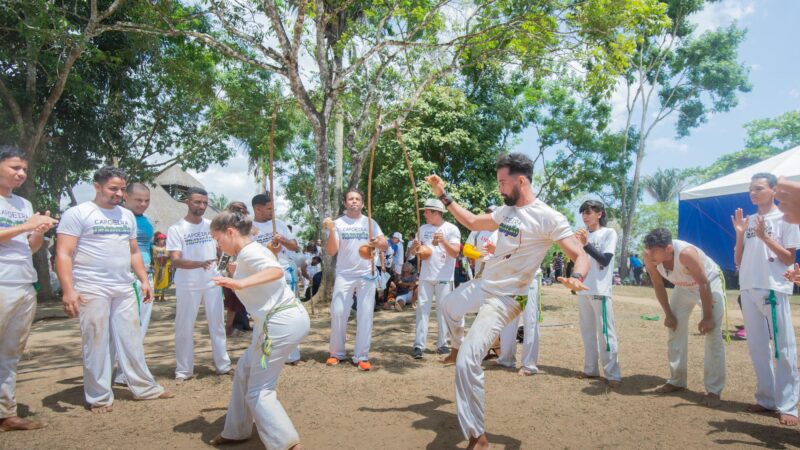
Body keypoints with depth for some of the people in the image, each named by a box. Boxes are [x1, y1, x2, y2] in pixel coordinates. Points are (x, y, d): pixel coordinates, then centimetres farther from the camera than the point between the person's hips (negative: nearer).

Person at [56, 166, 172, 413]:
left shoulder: (127, 215, 14)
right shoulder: (77, 213, -4)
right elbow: (64, 254, -10)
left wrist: (144, 280, 11)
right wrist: (68, 290, -18)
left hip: (125, 289, 5)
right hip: (92, 290, -5)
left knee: (132, 339, 9)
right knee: (96, 343, 1)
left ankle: (144, 387, 19)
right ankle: (100, 397, 14)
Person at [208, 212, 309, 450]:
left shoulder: (247, 252, -13)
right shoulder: (253, 249, 17)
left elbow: (277, 271, -32)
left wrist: (241, 284, -42)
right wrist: (238, 274, 27)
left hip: (282, 323, -10)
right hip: (286, 319, 10)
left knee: (258, 391, -2)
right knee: (244, 371, 22)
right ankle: (236, 430, 35)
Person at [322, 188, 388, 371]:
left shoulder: (370, 223, 4)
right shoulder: (338, 223, 1)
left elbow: (386, 245, -6)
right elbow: (331, 251, -7)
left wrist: (378, 243, -29)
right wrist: (331, 231, -22)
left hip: (367, 275, 1)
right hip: (344, 275, 0)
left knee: (365, 314, 0)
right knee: (338, 312, 0)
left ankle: (361, 356, 6)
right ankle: (336, 353, 15)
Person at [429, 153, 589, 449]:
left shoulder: (548, 217, -20)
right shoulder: (505, 211, 5)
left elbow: (580, 256, -23)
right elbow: (472, 222, 18)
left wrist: (576, 278, -46)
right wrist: (443, 196, 14)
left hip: (504, 298, -9)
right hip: (481, 285, 9)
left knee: (467, 362, -21)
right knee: (448, 306, 32)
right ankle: (457, 347, 60)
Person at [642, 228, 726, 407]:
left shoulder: (685, 253, -41)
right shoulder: (649, 257, -25)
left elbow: (704, 284, -29)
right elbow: (658, 285, -9)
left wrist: (707, 317, -23)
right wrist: (668, 314, -6)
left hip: (710, 283, -6)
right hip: (683, 287, 6)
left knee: (713, 336, -12)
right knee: (675, 331, 6)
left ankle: (713, 390, -6)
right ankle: (676, 381, 18)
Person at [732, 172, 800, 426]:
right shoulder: (748, 221, 14)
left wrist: (764, 237, -14)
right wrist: (740, 234, 1)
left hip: (774, 289, -6)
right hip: (748, 290, 6)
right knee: (757, 347, 10)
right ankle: (766, 399, 19)